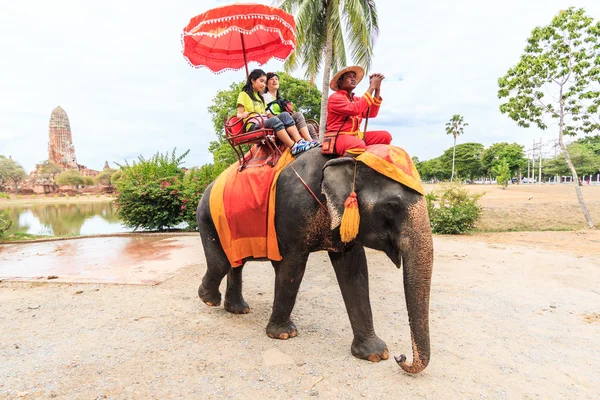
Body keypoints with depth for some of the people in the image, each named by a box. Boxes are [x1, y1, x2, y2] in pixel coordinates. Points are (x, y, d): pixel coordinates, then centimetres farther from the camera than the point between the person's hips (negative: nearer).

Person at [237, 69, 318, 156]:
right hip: (253, 126, -6)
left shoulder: (260, 97, 31)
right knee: (273, 120, -35)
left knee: (284, 115, -20)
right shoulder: (243, 94, 9)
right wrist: (243, 115, -22)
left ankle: (300, 142, -39)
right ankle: (294, 148, -47)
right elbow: (239, 115, -1)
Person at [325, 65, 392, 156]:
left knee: (385, 136, -5)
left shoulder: (356, 99, 17)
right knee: (358, 145, -38)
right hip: (338, 137, -8)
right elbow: (355, 109, -22)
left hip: (356, 136, 8)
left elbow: (372, 114, 5)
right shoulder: (335, 98, -6)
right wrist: (371, 87, -15)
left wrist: (377, 89, -1)